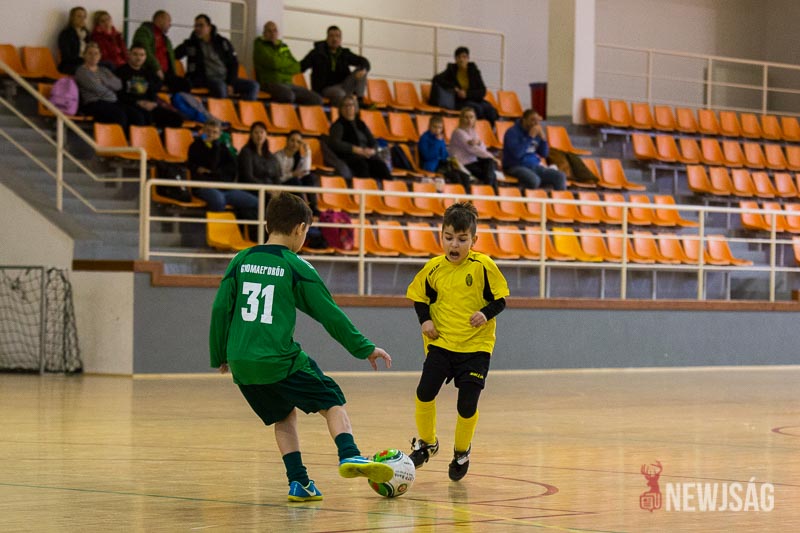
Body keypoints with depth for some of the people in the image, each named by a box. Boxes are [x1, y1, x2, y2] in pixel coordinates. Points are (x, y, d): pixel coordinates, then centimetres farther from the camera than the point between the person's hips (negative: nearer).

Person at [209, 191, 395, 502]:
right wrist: (365, 348, 9)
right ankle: (349, 456, -17)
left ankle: (298, 482, 12)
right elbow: (330, 314, 0)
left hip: (241, 363, 5)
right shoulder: (296, 267, -3)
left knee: (284, 417, 22)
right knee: (333, 403, 7)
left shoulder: (241, 262, 9)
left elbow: (220, 310, 10)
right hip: (280, 361, -5)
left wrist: (219, 356, 21)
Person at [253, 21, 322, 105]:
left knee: (317, 100, -13)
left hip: (288, 83, 6)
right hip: (270, 83, -6)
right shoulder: (260, 45, 5)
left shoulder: (283, 47, 22)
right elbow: (273, 63, -11)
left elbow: (297, 67, 11)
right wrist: (288, 63, 8)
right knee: (288, 95, -41)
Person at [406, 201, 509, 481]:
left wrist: (486, 314, -21)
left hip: (475, 345, -2)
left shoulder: (483, 266, -9)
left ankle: (461, 452, 24)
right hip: (440, 343, 2)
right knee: (425, 393, -12)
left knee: (467, 404, -3)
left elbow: (500, 298, -3)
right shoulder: (433, 268, -1)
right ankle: (426, 443, 14)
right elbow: (419, 295, 14)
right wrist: (425, 320, -3)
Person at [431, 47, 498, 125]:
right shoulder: (452, 70, 6)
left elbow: (483, 91, 2)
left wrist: (467, 94, -14)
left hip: (475, 100, 2)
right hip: (460, 102, -2)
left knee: (490, 109, -30)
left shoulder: (474, 71, 8)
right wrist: (453, 88, -19)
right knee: (477, 108, -34)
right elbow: (437, 79, -9)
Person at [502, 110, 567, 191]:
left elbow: (544, 154, 11)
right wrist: (530, 137, -19)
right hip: (516, 166, -7)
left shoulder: (536, 133, 10)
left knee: (560, 176, -12)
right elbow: (517, 153, -23)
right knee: (534, 179, -38)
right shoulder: (513, 132, -9)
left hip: (535, 166, 7)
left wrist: (542, 137, -4)